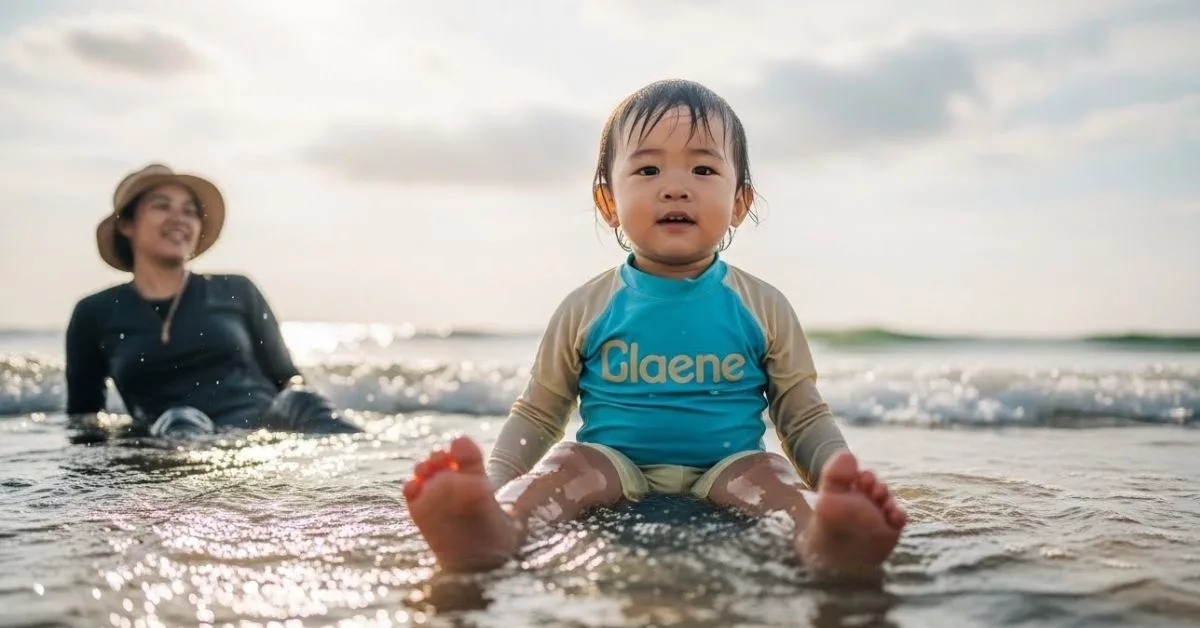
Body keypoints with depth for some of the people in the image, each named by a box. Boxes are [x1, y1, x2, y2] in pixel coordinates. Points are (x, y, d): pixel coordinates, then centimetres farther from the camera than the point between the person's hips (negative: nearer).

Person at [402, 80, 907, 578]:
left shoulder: (764, 308, 6)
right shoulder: (586, 309, 5)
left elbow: (805, 420, 11)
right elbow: (537, 414, 12)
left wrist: (843, 483, -8)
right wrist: (493, 483, -6)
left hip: (723, 470, 0)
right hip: (617, 469, 0)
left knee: (766, 470, -28)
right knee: (571, 461, -27)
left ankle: (825, 542, -58)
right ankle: (496, 529, -56)